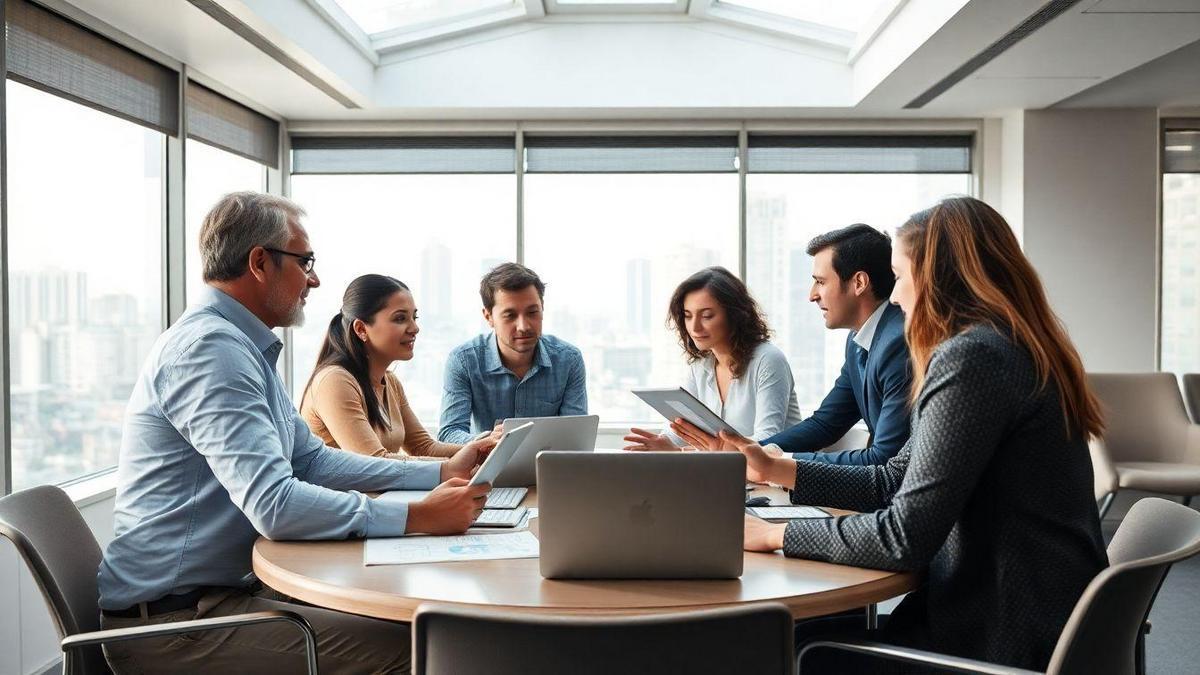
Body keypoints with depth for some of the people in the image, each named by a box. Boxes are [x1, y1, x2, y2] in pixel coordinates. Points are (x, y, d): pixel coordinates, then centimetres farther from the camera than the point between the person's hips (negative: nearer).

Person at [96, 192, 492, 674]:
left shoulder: (242, 345, 14)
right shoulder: (210, 346, -20)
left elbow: (312, 459, 15)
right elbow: (275, 506, -29)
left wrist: (441, 472, 7)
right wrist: (419, 517, -24)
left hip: (225, 589, 10)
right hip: (171, 619, -10)